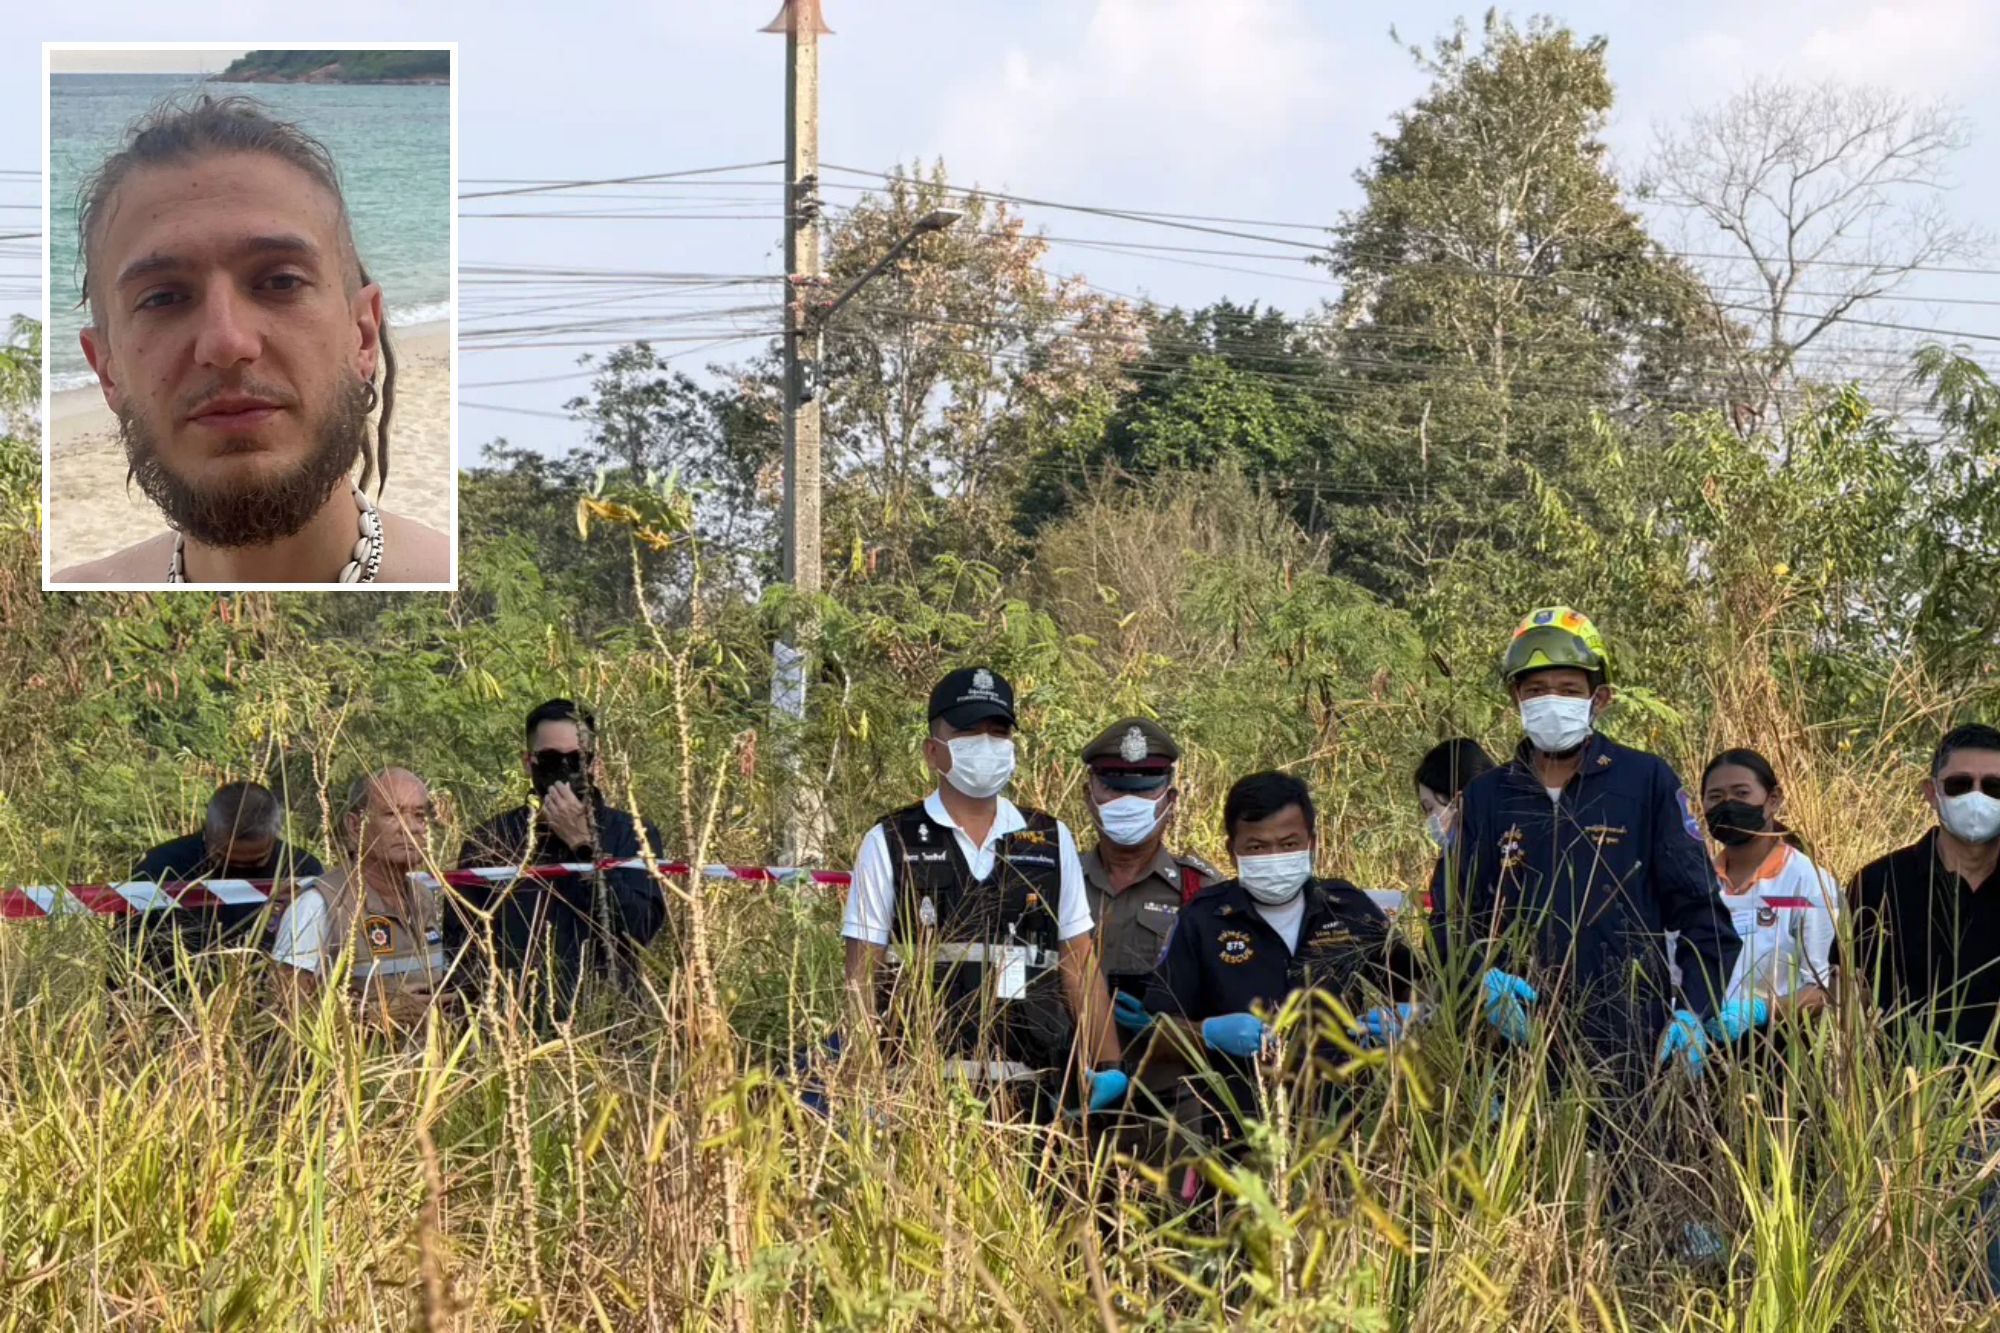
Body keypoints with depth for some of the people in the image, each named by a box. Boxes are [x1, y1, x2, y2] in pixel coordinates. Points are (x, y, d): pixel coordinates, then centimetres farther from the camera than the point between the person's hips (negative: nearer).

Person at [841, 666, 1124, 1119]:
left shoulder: (1052, 841, 14)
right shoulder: (890, 844, 5)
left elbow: (1079, 966, 14)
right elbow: (861, 977, 3)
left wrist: (1107, 1072, 6)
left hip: (1031, 1093, 2)